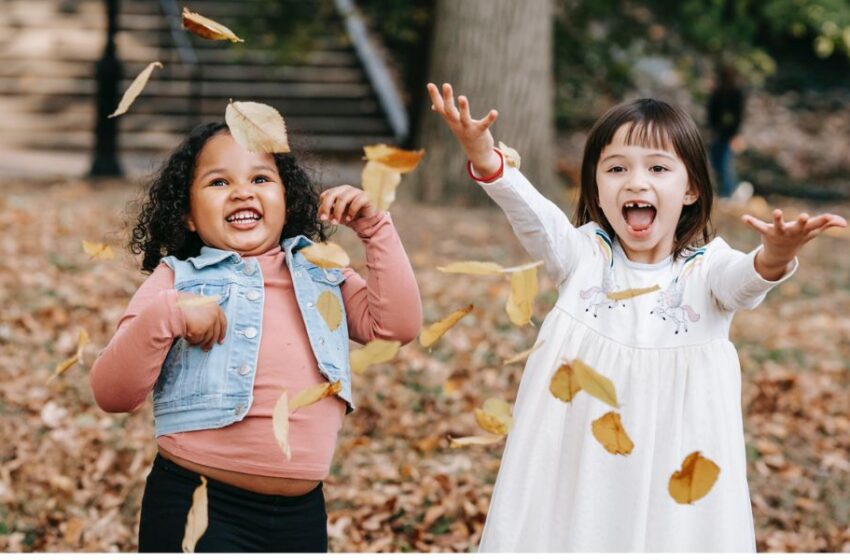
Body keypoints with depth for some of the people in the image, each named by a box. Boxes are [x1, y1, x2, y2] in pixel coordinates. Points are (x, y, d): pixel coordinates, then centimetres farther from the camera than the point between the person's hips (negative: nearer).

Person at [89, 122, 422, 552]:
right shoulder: (176, 280, -1)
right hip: (195, 508, -4)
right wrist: (164, 316, -24)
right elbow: (111, 394, -8)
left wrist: (375, 228, -1)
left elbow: (398, 323, 2)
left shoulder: (320, 274, 12)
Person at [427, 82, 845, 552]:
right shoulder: (582, 255, 0)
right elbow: (533, 216, -17)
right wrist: (486, 161, -35)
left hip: (674, 460, -1)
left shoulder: (706, 268, -3)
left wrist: (773, 259, -48)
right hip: (579, 455, 1)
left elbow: (743, 279, -24)